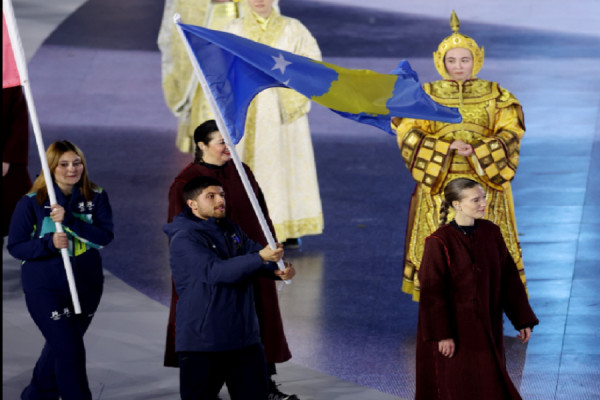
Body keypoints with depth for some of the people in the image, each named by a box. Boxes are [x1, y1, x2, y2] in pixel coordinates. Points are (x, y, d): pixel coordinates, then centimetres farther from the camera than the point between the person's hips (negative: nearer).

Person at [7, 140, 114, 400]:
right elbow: (15, 246, -7)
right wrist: (49, 243, -23)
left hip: (86, 286, 4)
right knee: (70, 350, -11)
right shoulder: (31, 202, -8)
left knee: (59, 347, 18)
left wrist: (68, 220, -26)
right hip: (44, 288, -4)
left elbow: (105, 236, -15)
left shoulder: (96, 198, -2)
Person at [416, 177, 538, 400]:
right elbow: (433, 291, -15)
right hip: (454, 328, -5)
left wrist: (523, 320, 3)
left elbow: (509, 278, 4)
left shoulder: (491, 233, -1)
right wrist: (442, 335, -16)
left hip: (486, 327, 5)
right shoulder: (439, 242, -17)